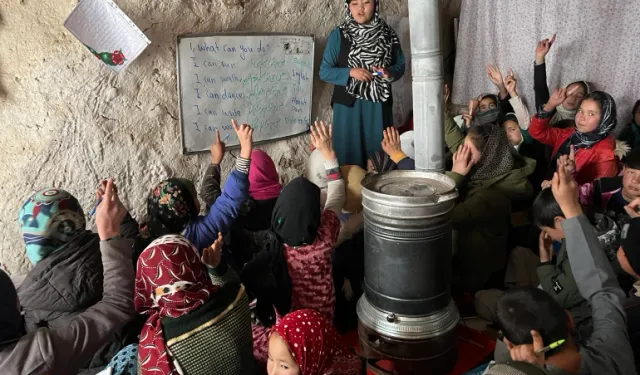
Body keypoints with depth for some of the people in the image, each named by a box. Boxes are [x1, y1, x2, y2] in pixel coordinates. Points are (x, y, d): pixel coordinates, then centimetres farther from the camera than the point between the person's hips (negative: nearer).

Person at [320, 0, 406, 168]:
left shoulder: (388, 34, 4)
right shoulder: (338, 35, -3)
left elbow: (400, 65, 10)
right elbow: (324, 72, -3)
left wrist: (389, 73, -12)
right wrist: (350, 72, -18)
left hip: (379, 105, 2)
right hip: (348, 105, -2)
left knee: (379, 151, 8)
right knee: (349, 154, 3)